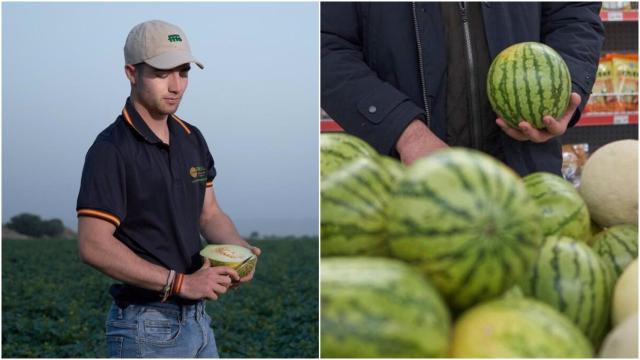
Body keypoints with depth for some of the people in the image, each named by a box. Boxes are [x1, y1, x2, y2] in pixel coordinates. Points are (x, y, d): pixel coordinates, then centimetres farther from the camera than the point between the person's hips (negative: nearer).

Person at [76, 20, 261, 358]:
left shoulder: (192, 139, 9)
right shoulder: (111, 150, -15)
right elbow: (93, 245, -21)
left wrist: (239, 250, -4)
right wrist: (180, 282, -22)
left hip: (198, 317, 8)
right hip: (145, 326, -7)